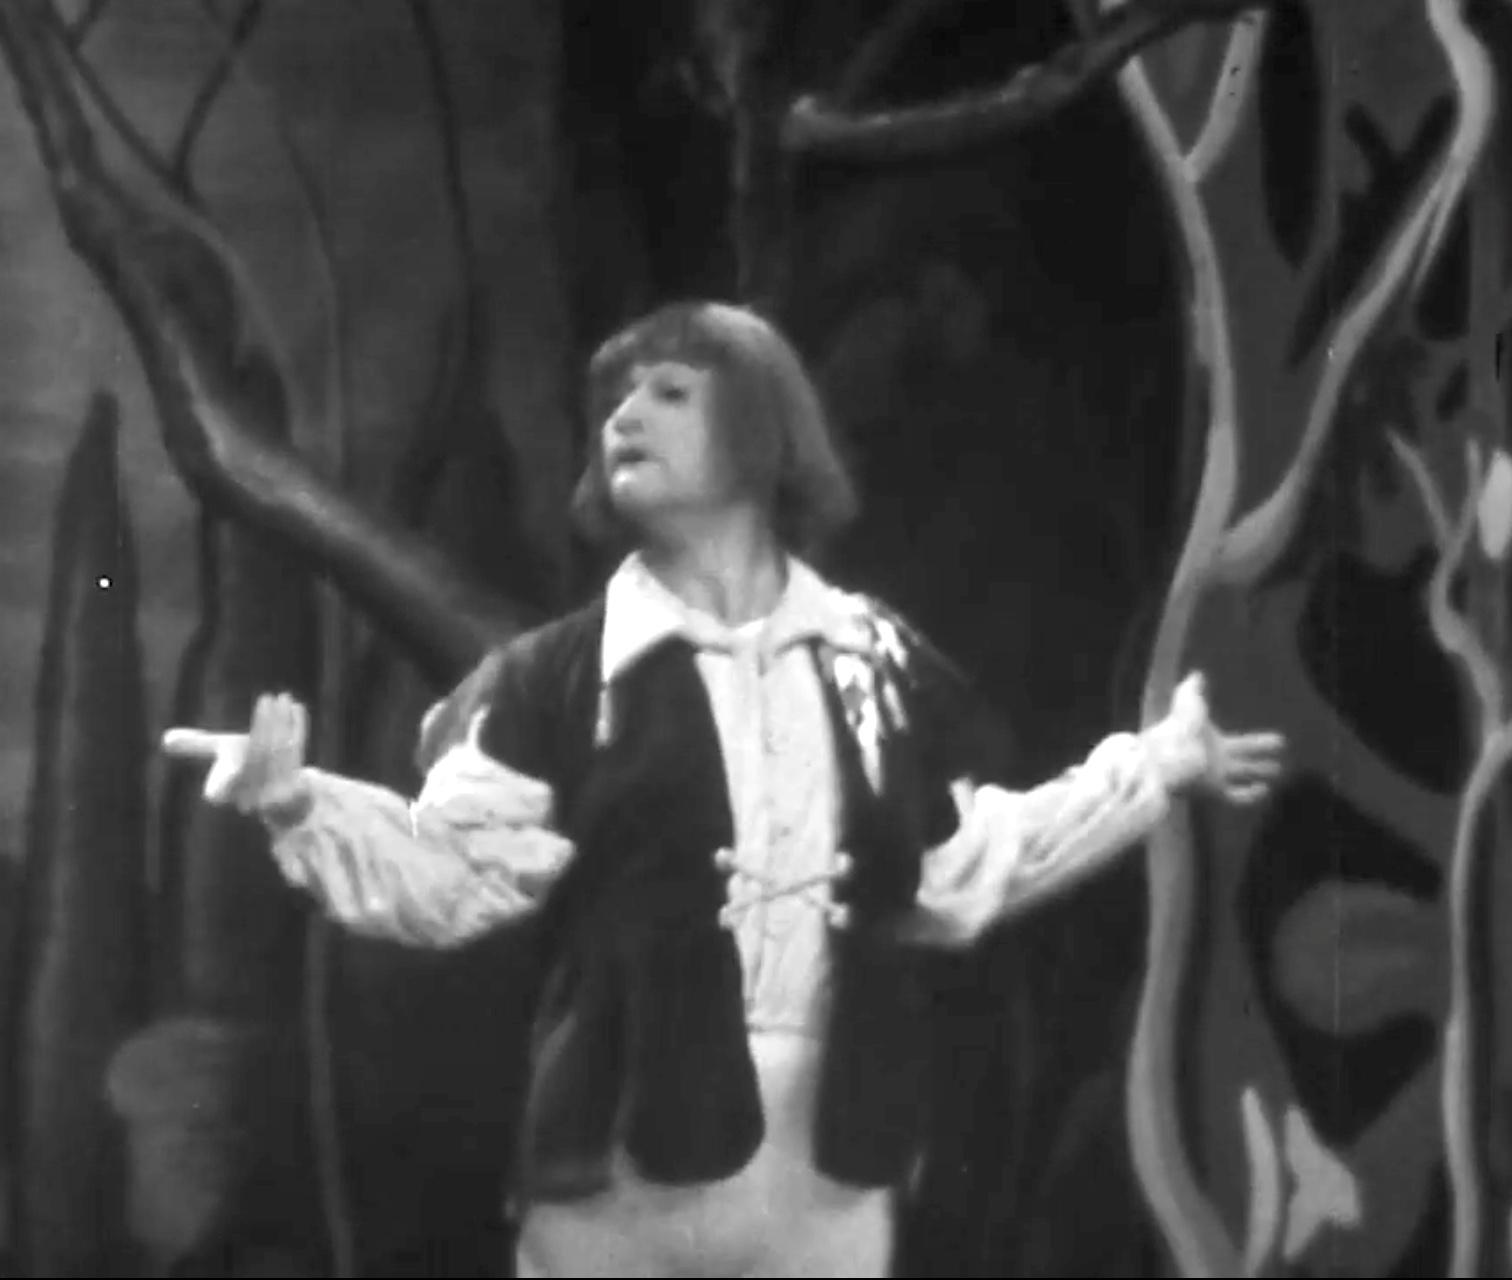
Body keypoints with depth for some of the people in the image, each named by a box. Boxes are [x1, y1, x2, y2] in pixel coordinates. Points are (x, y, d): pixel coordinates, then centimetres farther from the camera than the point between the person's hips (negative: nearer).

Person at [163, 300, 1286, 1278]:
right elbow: (451, 877, -6)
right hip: (627, 1172, -3)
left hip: (825, 1179, 3)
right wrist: (301, 802, -22)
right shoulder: (565, 676, 0)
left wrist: (1159, 771, 23)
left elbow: (957, 876, 19)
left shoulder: (876, 662, 9)